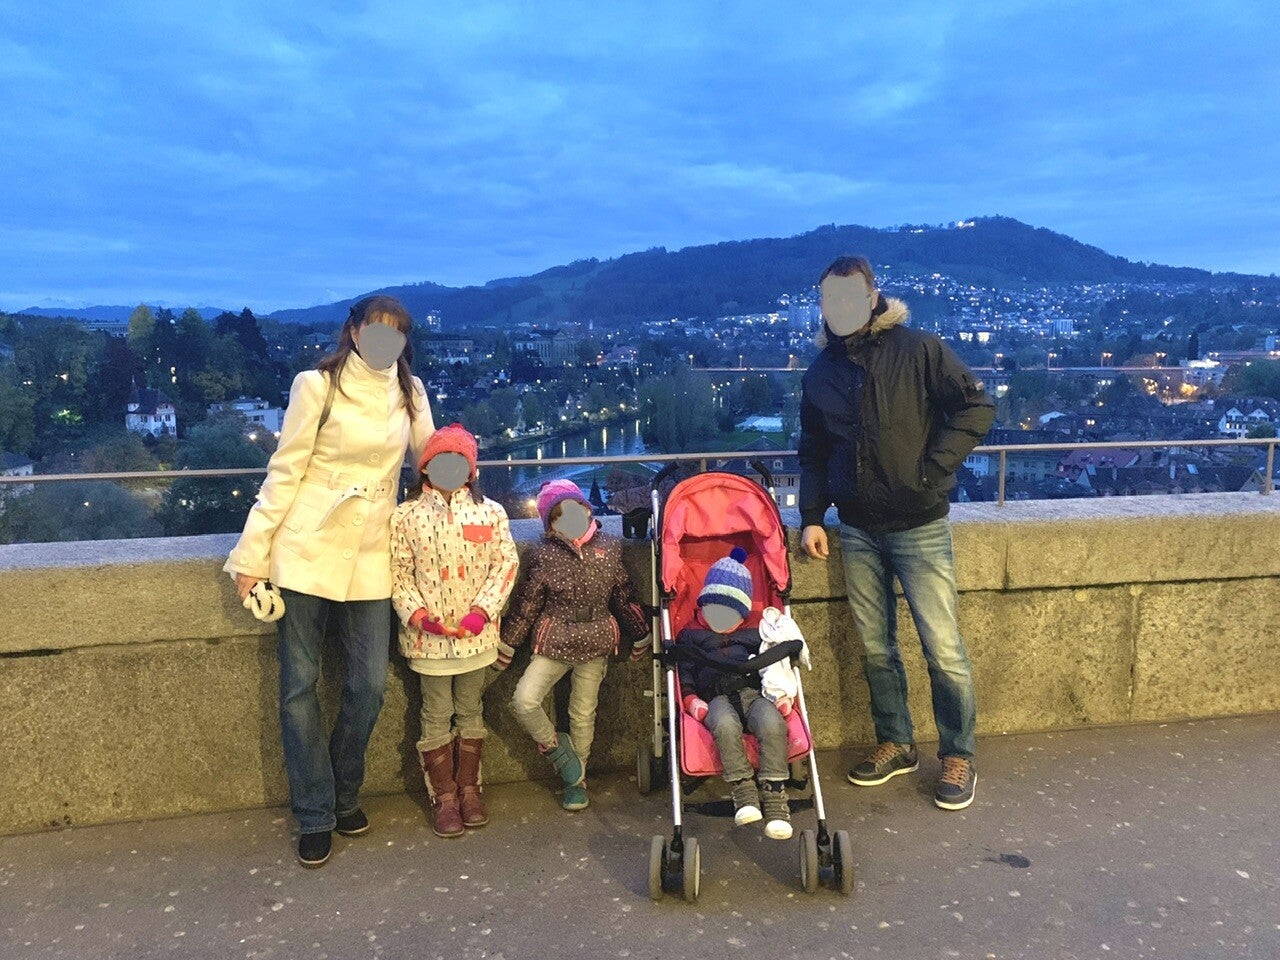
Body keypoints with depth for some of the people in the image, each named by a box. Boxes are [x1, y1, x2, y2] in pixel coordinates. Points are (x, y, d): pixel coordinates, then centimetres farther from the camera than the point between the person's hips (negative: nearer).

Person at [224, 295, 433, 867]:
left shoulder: (411, 393, 8)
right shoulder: (318, 385, -4)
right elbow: (284, 473, -5)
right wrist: (252, 555, -6)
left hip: (370, 557, 3)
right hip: (307, 550, -3)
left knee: (369, 685, 3)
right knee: (300, 686, 2)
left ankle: (346, 797, 26)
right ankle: (315, 818, 16)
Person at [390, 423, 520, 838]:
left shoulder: (490, 512, 1)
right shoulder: (406, 515, -2)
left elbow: (506, 562, -2)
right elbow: (398, 572, -4)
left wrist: (482, 610, -12)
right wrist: (418, 615, -17)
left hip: (476, 633, 2)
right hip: (428, 635, -1)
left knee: (470, 711, 14)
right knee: (436, 716, 7)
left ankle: (469, 789, 28)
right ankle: (443, 796, 20)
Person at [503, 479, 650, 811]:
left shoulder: (608, 548, -3)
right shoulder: (543, 556, -8)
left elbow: (624, 595, 6)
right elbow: (526, 604, -1)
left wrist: (640, 635, 12)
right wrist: (508, 643, 4)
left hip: (596, 646, 1)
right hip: (554, 644, -1)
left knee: (584, 715, 11)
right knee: (524, 700, -19)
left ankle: (576, 780, 31)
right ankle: (557, 750, 7)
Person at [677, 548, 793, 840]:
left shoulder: (756, 635, 31)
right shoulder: (690, 635, 27)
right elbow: (683, 673, 13)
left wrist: (784, 694, -1)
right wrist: (692, 701, -6)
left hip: (754, 692, 1)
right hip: (716, 698, -1)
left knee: (772, 724, -35)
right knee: (725, 724, -39)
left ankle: (774, 797, -33)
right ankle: (743, 792, -33)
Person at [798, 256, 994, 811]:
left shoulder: (918, 350, -5)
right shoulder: (821, 372, 9)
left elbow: (977, 407, -8)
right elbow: (814, 453, 16)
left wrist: (930, 468, -15)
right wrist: (811, 517, 7)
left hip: (919, 525, -4)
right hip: (857, 530, 5)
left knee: (943, 650, -2)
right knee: (874, 647, 12)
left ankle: (958, 757, 15)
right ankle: (895, 744, 29)